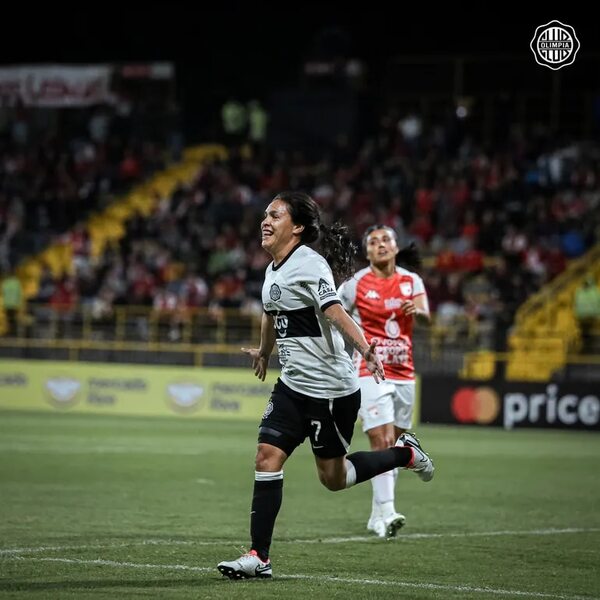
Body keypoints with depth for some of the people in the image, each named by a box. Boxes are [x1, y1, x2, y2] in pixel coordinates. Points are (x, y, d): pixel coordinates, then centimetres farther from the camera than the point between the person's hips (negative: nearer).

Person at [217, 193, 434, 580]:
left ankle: (405, 454, 26)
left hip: (331, 388, -8)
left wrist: (366, 351, -45)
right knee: (267, 456, -6)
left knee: (333, 478, 3)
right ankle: (259, 558, -3)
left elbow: (336, 313, -30)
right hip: (294, 384, 8)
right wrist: (264, 352, 46)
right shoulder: (274, 270, 9)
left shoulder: (309, 265, -17)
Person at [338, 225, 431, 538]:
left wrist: (417, 310, -33)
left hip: (403, 374, 5)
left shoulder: (411, 281, 4)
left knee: (394, 446, 10)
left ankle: (377, 515, 19)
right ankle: (387, 513, -22)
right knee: (382, 441, -17)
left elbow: (427, 315, -11)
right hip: (370, 373, -4)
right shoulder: (356, 284, -4)